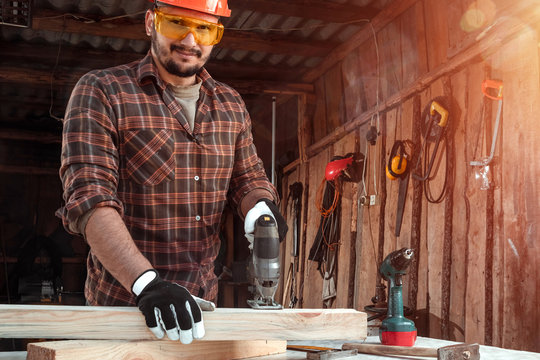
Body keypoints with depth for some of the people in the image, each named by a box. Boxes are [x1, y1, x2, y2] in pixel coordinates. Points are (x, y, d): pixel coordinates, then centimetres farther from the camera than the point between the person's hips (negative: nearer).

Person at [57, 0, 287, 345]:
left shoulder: (231, 105, 9)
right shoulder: (100, 92, -8)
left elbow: (248, 177, 15)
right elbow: (89, 198, -18)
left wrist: (260, 206, -10)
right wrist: (146, 283, -30)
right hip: (122, 302, -5)